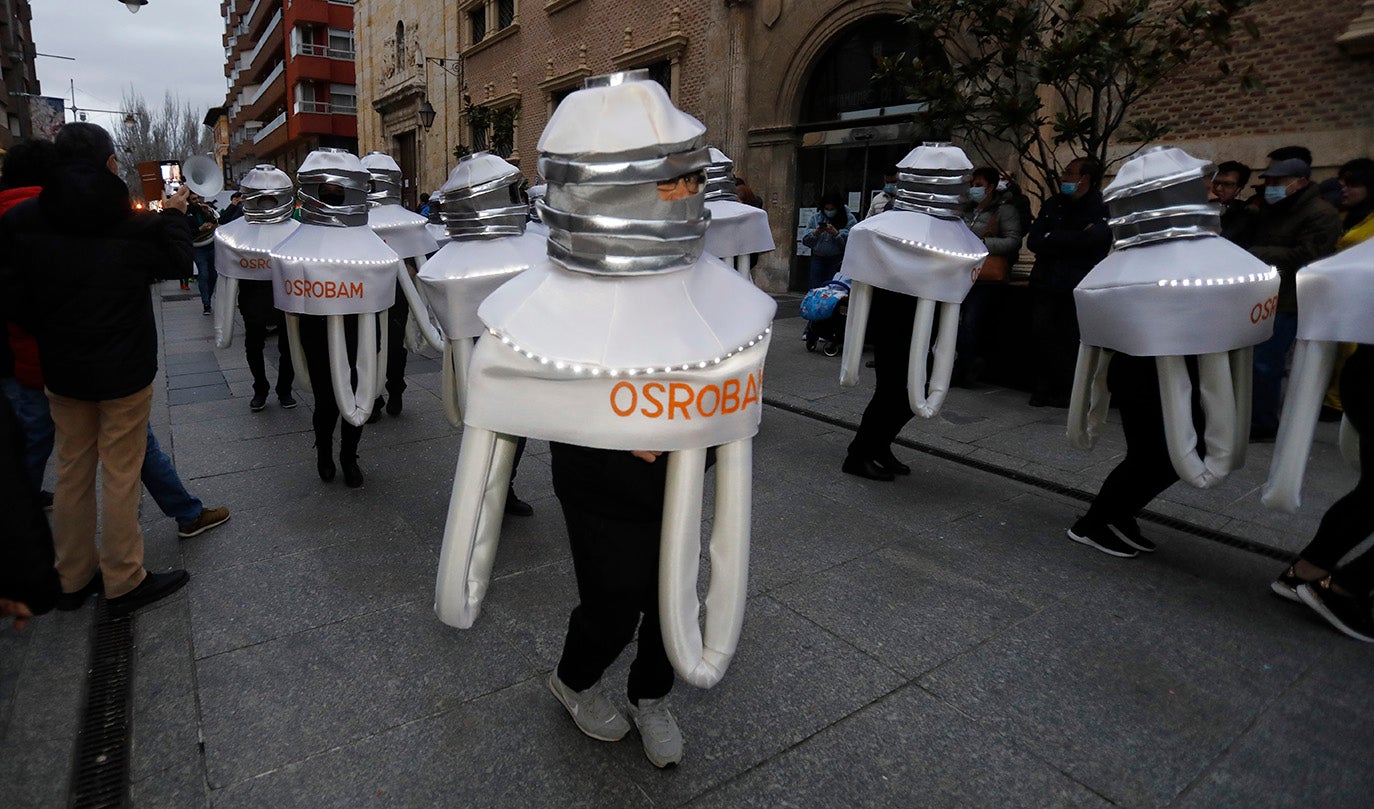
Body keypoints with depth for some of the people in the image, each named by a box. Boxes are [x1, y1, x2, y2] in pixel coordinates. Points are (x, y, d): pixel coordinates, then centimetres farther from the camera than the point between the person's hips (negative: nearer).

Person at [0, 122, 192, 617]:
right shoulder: (131, 223, -15)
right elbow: (175, 262, 2)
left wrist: (51, 336, 12)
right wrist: (174, 215, 16)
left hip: (63, 371, 4)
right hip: (125, 371, -4)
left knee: (72, 470, 16)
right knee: (121, 473, 4)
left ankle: (74, 577, 29)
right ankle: (124, 583, 15)